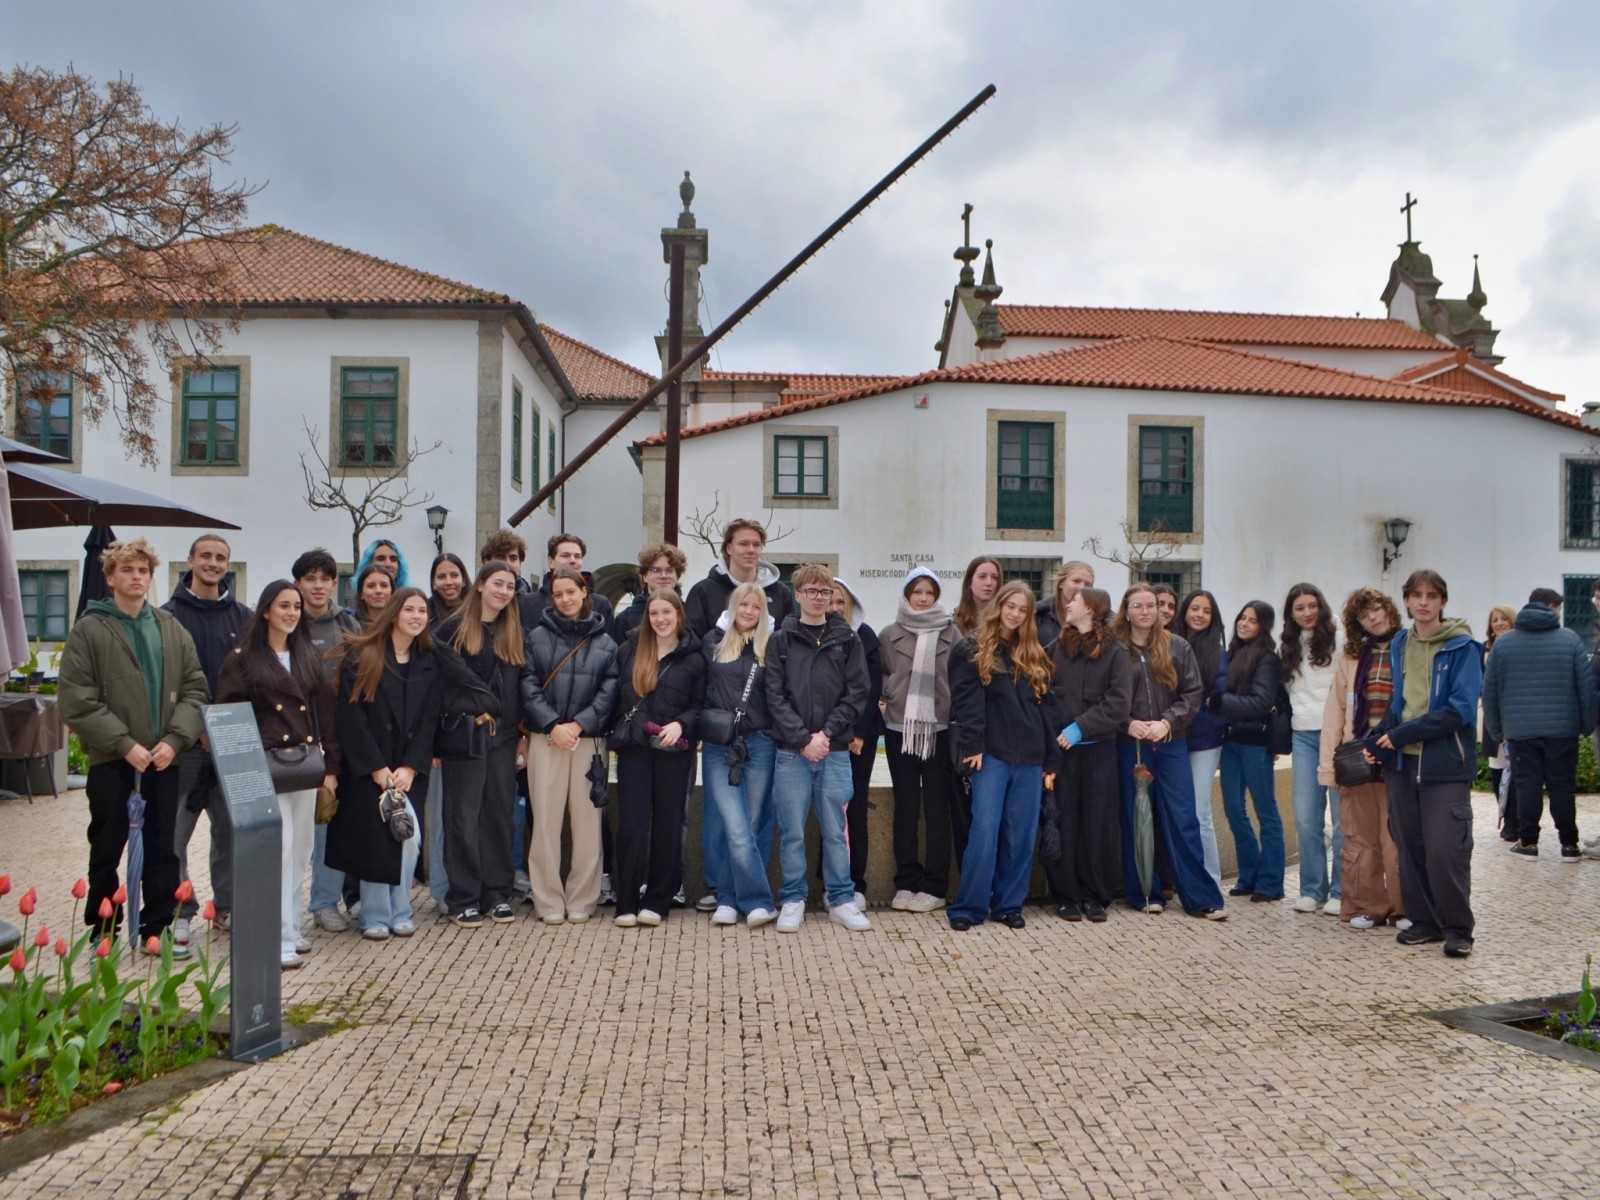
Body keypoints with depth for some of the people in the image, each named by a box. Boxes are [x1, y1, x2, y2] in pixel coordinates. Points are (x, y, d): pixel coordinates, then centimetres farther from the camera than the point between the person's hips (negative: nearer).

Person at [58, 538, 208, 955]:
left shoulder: (173, 630, 7)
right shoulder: (89, 630, -3)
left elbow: (195, 690, 5)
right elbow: (75, 700, -9)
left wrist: (175, 740, -10)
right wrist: (124, 744, -16)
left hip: (164, 759, 3)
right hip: (111, 761, -3)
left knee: (162, 849, 10)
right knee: (106, 850, 9)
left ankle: (159, 929, 22)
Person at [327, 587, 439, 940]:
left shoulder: (428, 663, 9)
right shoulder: (361, 657, -3)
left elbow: (429, 719, 3)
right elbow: (349, 715, -9)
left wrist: (410, 767, -9)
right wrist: (378, 769, -13)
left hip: (409, 770, 3)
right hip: (366, 769, -3)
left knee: (408, 836, -5)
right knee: (374, 839, -4)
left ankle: (399, 912, 11)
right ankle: (375, 917, 11)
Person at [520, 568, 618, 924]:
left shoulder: (604, 642, 9)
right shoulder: (537, 637, 8)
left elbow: (609, 691, 2)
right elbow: (528, 687, 1)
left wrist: (577, 726, -9)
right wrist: (553, 726, -10)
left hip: (589, 739, 0)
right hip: (546, 738, 0)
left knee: (587, 820, 2)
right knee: (546, 820, -1)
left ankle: (581, 899, 11)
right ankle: (548, 901, 6)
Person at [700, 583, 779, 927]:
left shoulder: (770, 647, 5)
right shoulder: (713, 643, 6)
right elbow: (698, 691, 12)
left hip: (759, 745, 1)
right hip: (719, 747, 0)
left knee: (753, 825, 4)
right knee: (736, 829, -9)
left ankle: (729, 899, 15)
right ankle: (758, 901, -3)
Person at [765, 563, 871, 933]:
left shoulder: (847, 640, 6)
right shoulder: (781, 640, 4)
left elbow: (857, 693, 1)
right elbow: (775, 696, -2)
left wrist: (826, 733, -9)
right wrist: (803, 739, -11)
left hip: (835, 750, 1)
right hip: (791, 751, 0)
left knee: (835, 830, 7)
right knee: (792, 831, 4)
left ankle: (842, 900, 17)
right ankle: (793, 900, 16)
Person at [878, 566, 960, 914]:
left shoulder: (952, 634, 1)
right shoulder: (889, 635, 6)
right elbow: (879, 676, 13)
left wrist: (956, 713, -5)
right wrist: (891, 695, -1)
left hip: (940, 730, -2)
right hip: (899, 729, 2)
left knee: (937, 808, 2)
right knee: (905, 807, 7)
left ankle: (934, 886, 8)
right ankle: (906, 882, 14)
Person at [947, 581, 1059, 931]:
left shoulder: (1035, 656, 16)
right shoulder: (972, 650, 2)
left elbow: (1047, 706, 14)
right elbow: (966, 702, -6)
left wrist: (1051, 756, 9)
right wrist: (972, 745, -16)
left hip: (1030, 758, 5)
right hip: (992, 754, -4)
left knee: (1022, 834, 6)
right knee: (985, 831, -9)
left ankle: (1008, 905, 16)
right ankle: (969, 907, 0)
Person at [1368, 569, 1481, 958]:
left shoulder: (1462, 647, -7)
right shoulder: (1400, 645, 10)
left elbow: (1461, 709, -15)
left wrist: (1403, 734, -18)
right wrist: (1380, 739, 0)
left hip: (1445, 764, -5)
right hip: (1402, 763, 5)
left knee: (1446, 851, -6)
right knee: (1410, 848, 10)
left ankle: (1457, 929, 9)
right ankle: (1424, 921, 22)